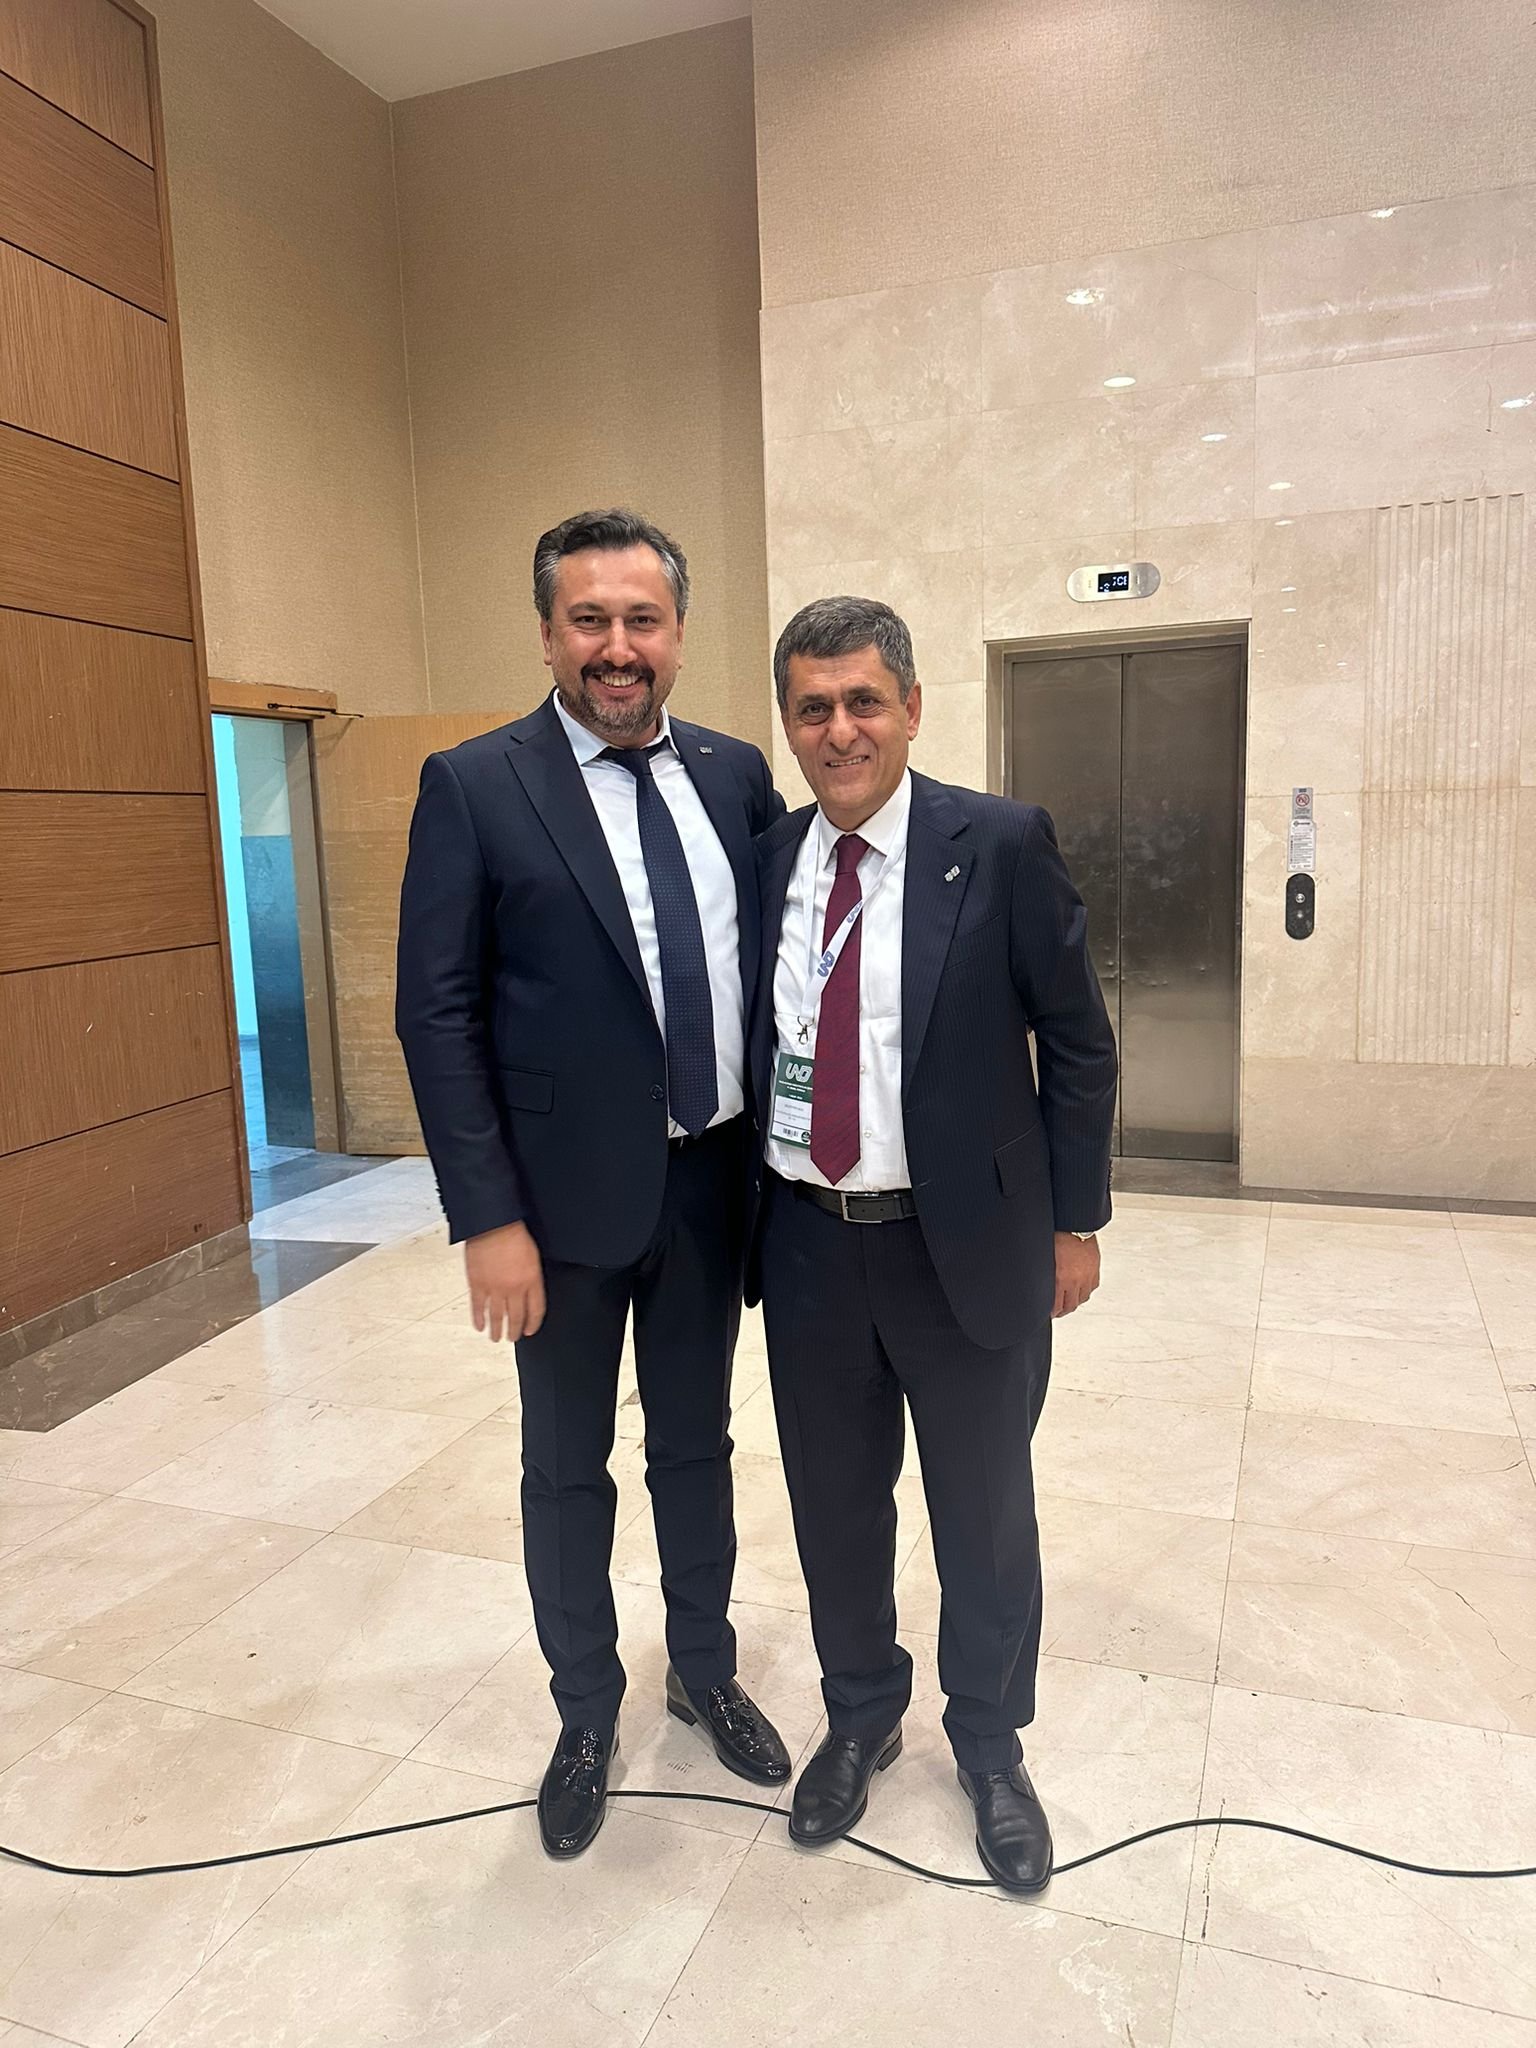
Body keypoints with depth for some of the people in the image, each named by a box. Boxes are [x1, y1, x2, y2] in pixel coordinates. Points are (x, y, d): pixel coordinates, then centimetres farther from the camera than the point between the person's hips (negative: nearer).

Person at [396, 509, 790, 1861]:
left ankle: (704, 1673, 45)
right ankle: (586, 1712, 39)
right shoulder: (474, 786, -9)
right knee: (568, 1470, 16)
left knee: (698, 1446, 21)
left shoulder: (737, 775, 2)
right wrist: (488, 1216, -15)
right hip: (566, 1194, -3)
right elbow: (438, 1014, -11)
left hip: (712, 1182, 4)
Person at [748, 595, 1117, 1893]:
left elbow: (1077, 1044, -5)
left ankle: (991, 1746, 43)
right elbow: (742, 1049, 8)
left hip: (966, 1246, -3)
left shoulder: (1001, 846, -10)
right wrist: (744, 1218, 8)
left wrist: (1076, 1223, -3)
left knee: (985, 1515, 16)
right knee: (834, 1505, 19)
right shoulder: (764, 863, 1)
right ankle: (861, 1717, 46)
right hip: (809, 1243, 3)